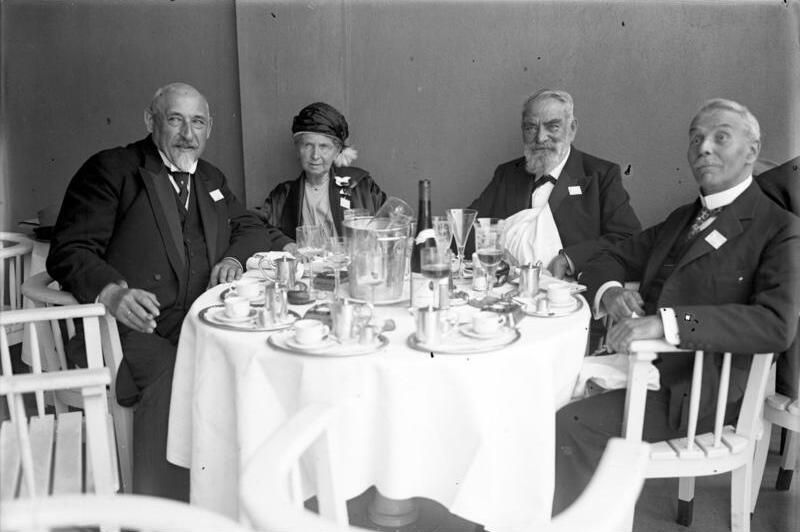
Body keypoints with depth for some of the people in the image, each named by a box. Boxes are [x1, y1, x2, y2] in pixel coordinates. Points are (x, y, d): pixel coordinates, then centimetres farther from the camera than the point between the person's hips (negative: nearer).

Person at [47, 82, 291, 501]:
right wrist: (111, 291, -30)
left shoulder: (210, 179, 20)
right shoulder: (111, 169, 0)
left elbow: (252, 228, 25)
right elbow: (69, 251, -8)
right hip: (130, 327, -5)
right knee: (169, 374, -34)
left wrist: (234, 258, 0)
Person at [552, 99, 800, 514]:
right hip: (640, 360, 7)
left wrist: (666, 322, -30)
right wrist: (609, 292, -6)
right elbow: (609, 260, 20)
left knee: (570, 424, -24)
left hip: (695, 388, -7)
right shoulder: (682, 218, 19)